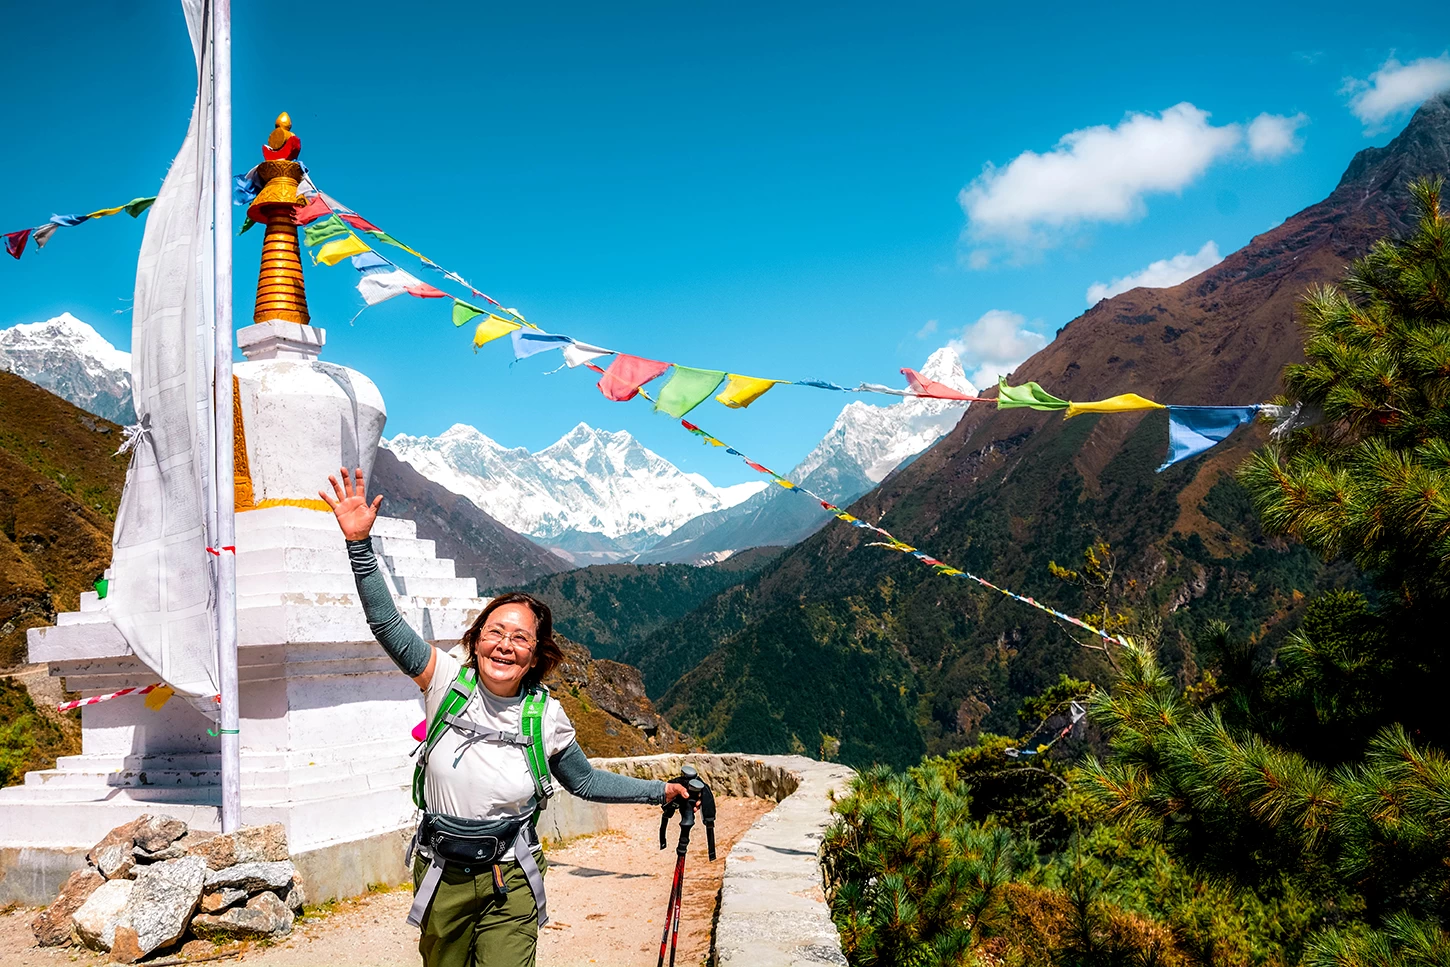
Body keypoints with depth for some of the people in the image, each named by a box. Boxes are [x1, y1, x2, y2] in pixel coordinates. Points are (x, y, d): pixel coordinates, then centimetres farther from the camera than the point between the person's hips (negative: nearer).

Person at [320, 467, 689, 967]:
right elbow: (388, 626, -16)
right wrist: (360, 543, -24)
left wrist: (659, 790, 5)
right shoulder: (448, 680, -9)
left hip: (510, 887, -1)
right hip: (441, 876, 1)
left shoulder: (546, 715, -7)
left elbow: (585, 780, 8)